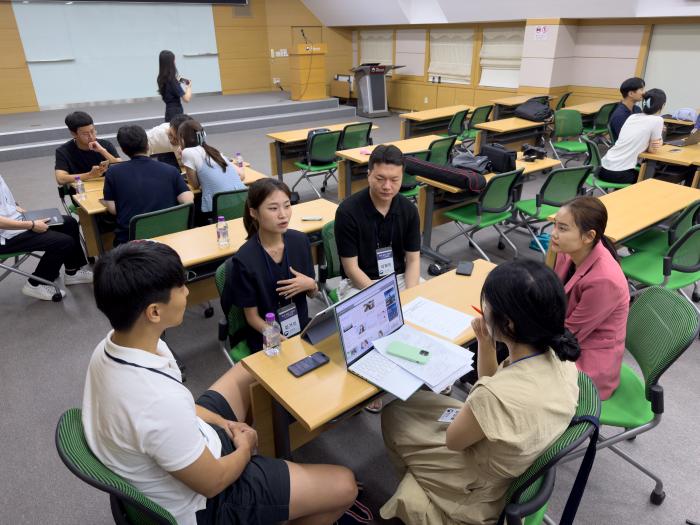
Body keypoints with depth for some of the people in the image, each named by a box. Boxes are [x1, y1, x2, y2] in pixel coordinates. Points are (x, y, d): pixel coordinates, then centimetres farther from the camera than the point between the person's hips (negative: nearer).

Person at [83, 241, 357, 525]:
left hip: (177, 449, 8)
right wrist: (245, 448, -5)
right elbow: (212, 482, -24)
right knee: (344, 486, -4)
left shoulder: (110, 346, -14)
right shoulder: (160, 402, -40)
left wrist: (219, 421, 3)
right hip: (198, 502, -8)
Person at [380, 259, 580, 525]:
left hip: (481, 488, -6)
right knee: (415, 401, 20)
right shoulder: (560, 357, -18)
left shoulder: (497, 397, -42)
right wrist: (486, 345, -13)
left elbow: (453, 440, -19)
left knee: (393, 416, 16)